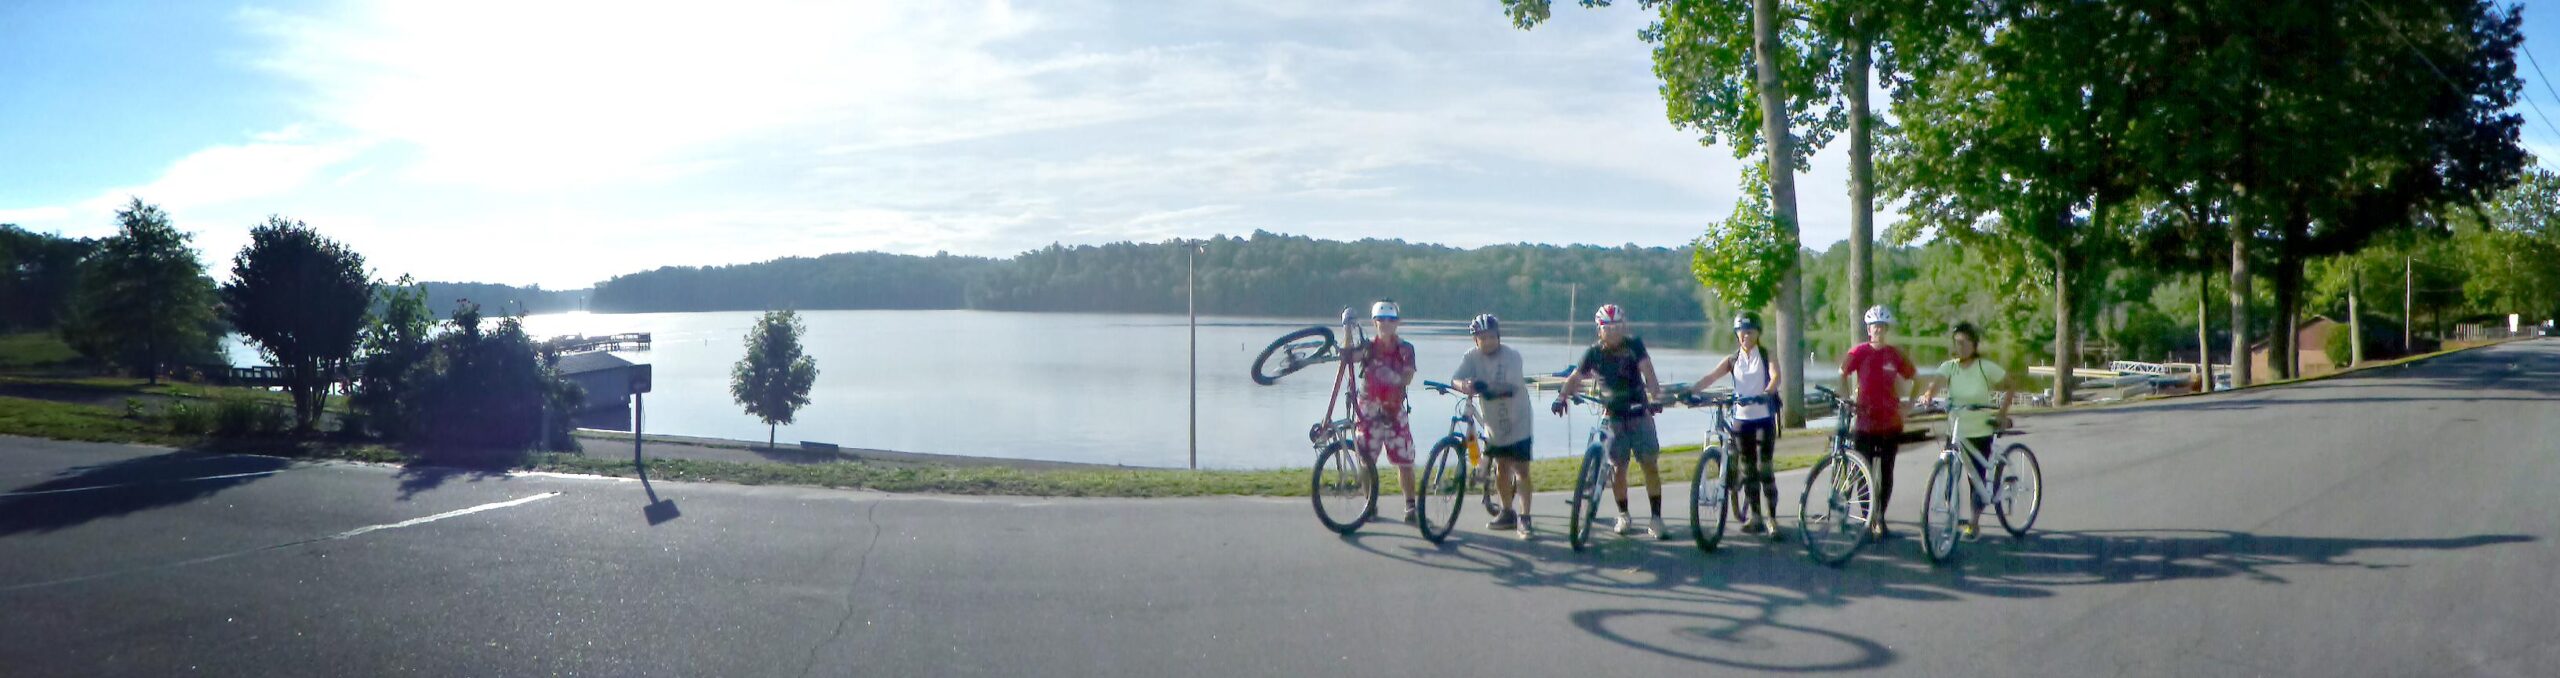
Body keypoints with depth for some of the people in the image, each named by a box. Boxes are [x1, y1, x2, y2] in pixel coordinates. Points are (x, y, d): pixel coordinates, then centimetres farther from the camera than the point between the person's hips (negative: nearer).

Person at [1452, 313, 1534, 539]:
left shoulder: (1511, 356, -16)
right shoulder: (1472, 358, -7)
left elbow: (1511, 385, -30)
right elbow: (1455, 378, -20)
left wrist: (1486, 387, -48)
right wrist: (1463, 384, -45)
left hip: (1517, 421, -4)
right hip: (1494, 423, 4)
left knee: (1521, 470, -7)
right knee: (1501, 468, 13)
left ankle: (1524, 518, -4)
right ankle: (1507, 513, 26)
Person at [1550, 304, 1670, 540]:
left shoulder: (1634, 345, -6)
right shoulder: (1594, 352, -2)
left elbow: (1648, 372, -17)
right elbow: (1575, 378, 0)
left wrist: (1655, 397, -34)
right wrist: (1562, 397, -19)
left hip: (1639, 414, -1)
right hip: (1613, 417, 1)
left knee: (1651, 465, -6)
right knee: (1619, 468, 3)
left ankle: (1657, 519, -2)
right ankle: (1623, 516, 21)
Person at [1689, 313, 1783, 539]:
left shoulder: (1767, 356, 1)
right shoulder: (1732, 360, 9)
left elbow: (1775, 376, -17)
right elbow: (1710, 377, -4)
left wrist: (1767, 393, -39)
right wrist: (1688, 390, -21)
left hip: (1764, 417, -3)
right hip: (1742, 418, 3)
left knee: (1764, 468, -8)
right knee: (1748, 469, 7)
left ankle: (1771, 518, -2)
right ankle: (1756, 517, 15)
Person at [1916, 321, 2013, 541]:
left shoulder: (1986, 368, -6)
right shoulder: (1949, 367, 0)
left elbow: (2009, 387, 2)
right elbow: (1935, 382, -17)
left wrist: (2002, 413, -9)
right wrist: (1928, 395, -40)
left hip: (1980, 432, -2)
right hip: (1955, 430, 3)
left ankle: (1974, 523, 13)